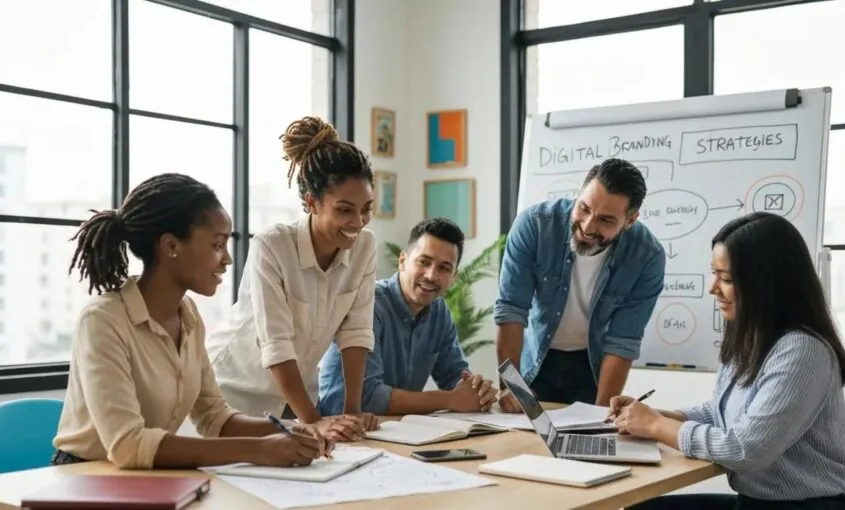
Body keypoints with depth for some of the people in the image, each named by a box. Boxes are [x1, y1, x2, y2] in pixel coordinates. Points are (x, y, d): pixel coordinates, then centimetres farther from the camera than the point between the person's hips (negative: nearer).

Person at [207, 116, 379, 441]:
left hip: (296, 392, 5)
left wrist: (352, 410, -16)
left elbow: (356, 331, -9)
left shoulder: (364, 247, -12)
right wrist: (314, 421, -34)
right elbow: (276, 346, -30)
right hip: (238, 391, -4)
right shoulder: (270, 247, -28)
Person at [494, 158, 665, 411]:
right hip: (535, 360, 0)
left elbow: (622, 343, -19)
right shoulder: (534, 223, -26)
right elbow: (510, 309, -23)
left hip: (592, 364, 0)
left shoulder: (648, 256, -23)